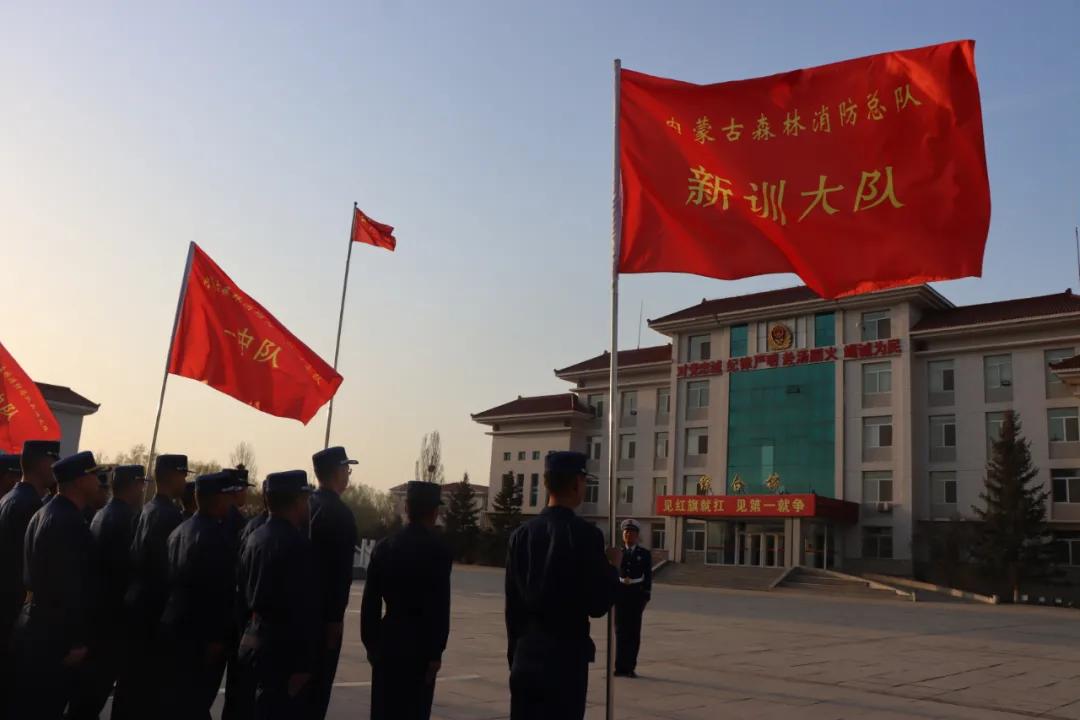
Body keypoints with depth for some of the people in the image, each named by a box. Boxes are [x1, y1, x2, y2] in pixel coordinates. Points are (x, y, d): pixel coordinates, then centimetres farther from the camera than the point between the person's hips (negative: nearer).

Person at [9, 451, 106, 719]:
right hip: (54, 633, -10)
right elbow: (70, 586, -23)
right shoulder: (69, 523, -21)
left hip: (34, 625, 10)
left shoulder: (41, 515, 11)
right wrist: (76, 640, -19)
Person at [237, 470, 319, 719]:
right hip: (283, 647, -9)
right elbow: (303, 607, -22)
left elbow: (244, 589, 14)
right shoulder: (296, 543, -19)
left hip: (255, 639, 9)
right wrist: (303, 663, -19)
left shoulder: (254, 537, 8)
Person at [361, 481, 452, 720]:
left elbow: (370, 601, 5)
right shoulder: (437, 549, -11)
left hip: (388, 641, 5)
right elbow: (439, 606, -14)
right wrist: (436, 652, -9)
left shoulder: (384, 546, 3)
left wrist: (371, 643, 12)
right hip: (419, 644, -4)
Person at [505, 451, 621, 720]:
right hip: (566, 657, -5)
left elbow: (512, 604, 7)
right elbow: (598, 605, -13)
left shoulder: (521, 534, 2)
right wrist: (613, 568, 3)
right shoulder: (585, 534, -13)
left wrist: (514, 652, 17)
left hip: (525, 655, 5)